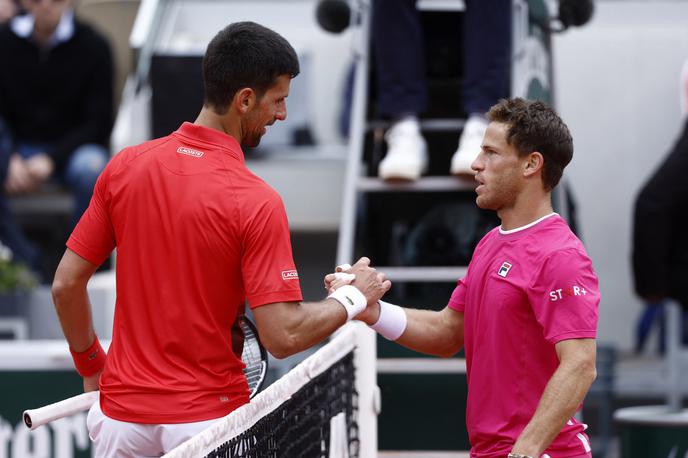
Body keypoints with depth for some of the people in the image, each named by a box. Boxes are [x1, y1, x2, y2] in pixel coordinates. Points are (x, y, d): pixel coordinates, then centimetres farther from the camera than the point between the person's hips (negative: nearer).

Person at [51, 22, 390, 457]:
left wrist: (91, 365, 19)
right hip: (207, 416, -4)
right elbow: (283, 336, -19)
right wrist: (356, 297, -2)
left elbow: (66, 285, 3)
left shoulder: (125, 166, -2)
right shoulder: (256, 202, -16)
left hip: (122, 411, 4)